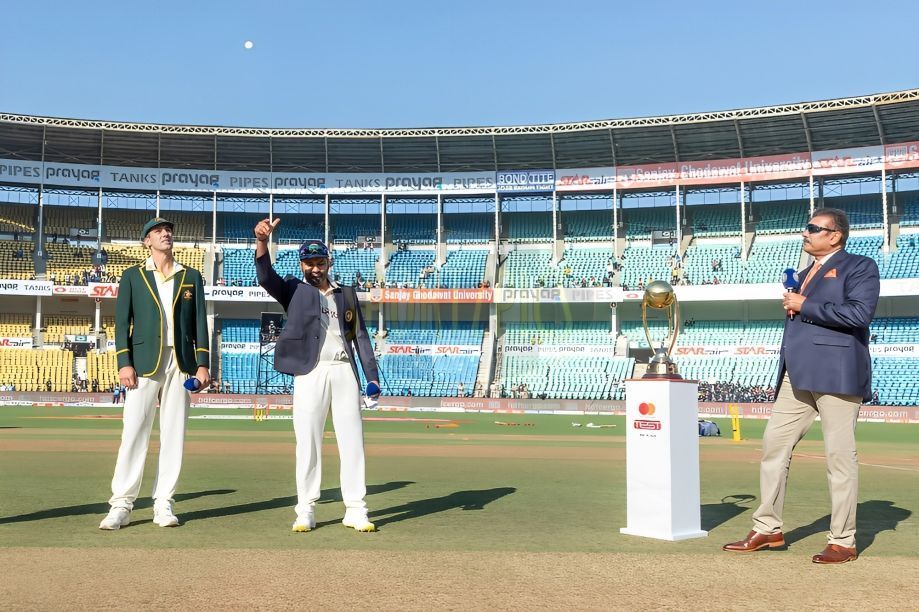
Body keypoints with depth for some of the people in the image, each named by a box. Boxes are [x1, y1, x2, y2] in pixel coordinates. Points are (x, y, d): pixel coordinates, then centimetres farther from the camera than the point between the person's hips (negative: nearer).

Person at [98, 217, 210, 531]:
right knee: (133, 433, -6)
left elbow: (200, 322, 9)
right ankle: (122, 505, -1)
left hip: (181, 363, 2)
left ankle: (163, 504, 7)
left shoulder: (191, 277, 14)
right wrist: (124, 363, -8)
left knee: (174, 434, 1)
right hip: (144, 362, -1)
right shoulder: (132, 276, 9)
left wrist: (203, 363, -1)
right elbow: (122, 322, 3)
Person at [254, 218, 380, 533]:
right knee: (307, 441, -2)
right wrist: (262, 241, -27)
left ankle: (355, 510, 8)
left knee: (352, 440, 2)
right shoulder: (293, 290, 10)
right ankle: (306, 511, 6)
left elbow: (360, 336, 15)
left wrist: (372, 375, 5)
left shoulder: (347, 294, 18)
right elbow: (265, 276, -9)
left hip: (345, 371, 2)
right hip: (310, 372, -2)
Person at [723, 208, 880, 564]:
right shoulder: (807, 273, 25)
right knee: (774, 444, 5)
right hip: (798, 375, 8)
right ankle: (768, 530, 14)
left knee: (840, 455, -3)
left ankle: (843, 542, 7)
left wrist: (805, 306, -11)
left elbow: (860, 312, -16)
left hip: (836, 374, -8)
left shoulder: (859, 267, 0)